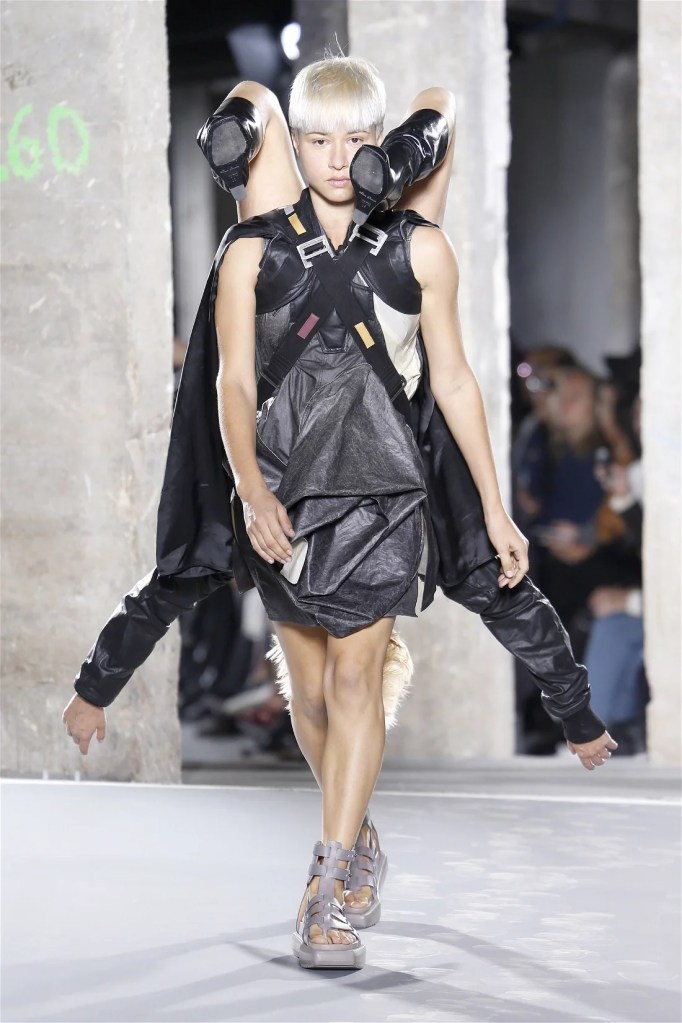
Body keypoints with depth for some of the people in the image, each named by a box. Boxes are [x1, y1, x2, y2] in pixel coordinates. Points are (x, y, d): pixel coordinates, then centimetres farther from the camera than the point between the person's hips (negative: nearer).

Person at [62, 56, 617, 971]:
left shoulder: (418, 249, -2)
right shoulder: (254, 252, -3)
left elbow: (454, 381, 2)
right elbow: (233, 383, -10)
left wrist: (496, 511, 1)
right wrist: (251, 490, -27)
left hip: (384, 489, -1)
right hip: (282, 488, 1)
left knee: (356, 679, -11)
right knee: (312, 695, 10)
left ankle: (329, 896, -11)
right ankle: (360, 846, 33)